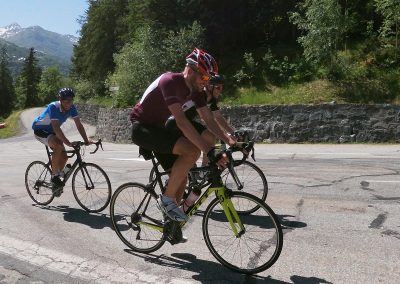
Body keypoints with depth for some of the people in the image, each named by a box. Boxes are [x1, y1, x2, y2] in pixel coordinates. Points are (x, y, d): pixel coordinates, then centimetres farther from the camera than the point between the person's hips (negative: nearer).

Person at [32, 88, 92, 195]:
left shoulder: (71, 108, -15)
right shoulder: (53, 107, -33)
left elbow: (79, 125, -15)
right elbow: (56, 128, -41)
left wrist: (86, 140, -27)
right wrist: (68, 143, -49)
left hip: (51, 131, 6)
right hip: (40, 130, -6)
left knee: (64, 156, -5)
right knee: (58, 146, -32)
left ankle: (56, 184, 15)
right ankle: (54, 177, -17)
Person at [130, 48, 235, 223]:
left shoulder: (195, 90, 0)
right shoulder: (170, 81, -26)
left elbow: (209, 121, -1)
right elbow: (181, 121, -37)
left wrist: (229, 140, -16)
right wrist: (209, 151, -41)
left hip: (158, 128, 9)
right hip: (142, 128, -9)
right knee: (192, 150, -27)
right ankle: (167, 198, -11)